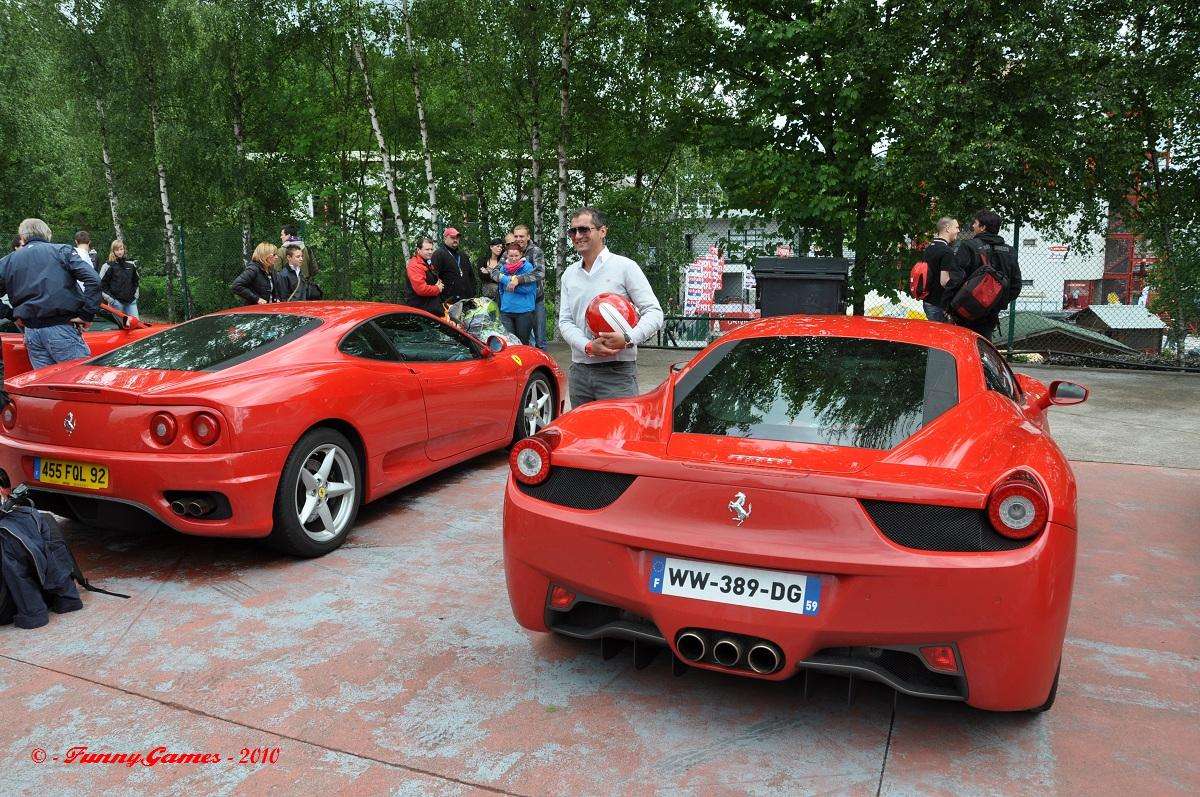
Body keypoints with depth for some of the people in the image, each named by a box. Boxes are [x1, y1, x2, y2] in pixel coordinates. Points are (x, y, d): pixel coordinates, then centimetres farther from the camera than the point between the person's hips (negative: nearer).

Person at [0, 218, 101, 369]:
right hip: (61, 328, -4)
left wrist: (15, 316, 15)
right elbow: (93, 279, -11)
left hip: (31, 332, 4)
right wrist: (87, 315, -8)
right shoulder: (62, 251, 3)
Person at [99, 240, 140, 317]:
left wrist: (135, 295, 13)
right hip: (116, 302, -4)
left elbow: (136, 281, 22)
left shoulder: (131, 265, 10)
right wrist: (110, 299, -7)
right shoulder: (108, 266, -2)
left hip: (131, 302, 4)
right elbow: (101, 285, -1)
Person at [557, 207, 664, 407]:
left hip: (617, 371, -5)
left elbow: (654, 312, -7)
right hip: (579, 371, 5)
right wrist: (588, 347, -13)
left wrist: (628, 340, -24)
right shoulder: (569, 274, 14)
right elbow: (565, 321, 7)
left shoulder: (624, 267, -2)